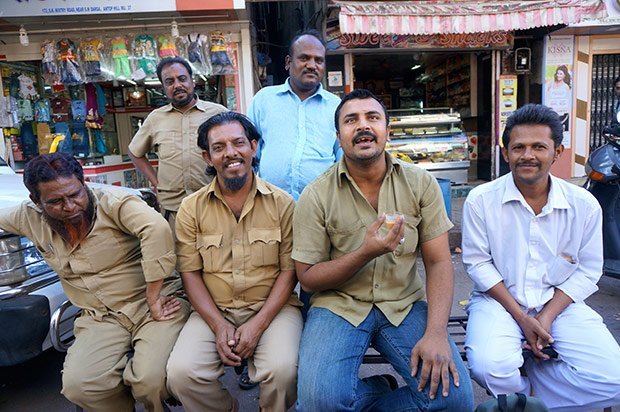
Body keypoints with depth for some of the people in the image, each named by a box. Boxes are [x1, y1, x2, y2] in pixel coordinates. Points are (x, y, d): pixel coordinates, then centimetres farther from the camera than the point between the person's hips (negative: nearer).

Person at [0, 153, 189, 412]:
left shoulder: (112, 201, -12)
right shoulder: (31, 218, 7)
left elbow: (157, 227, -30)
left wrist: (153, 297, -29)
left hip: (156, 304, -4)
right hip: (102, 318, 5)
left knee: (151, 379, -28)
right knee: (77, 385, -22)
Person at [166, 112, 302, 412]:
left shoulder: (282, 203, -2)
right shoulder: (191, 208, 3)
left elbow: (289, 269, -3)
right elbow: (190, 272, 2)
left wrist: (258, 324, -12)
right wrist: (219, 325, -10)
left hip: (272, 308, -1)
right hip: (213, 311, 2)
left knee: (282, 369, -28)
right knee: (180, 373, -22)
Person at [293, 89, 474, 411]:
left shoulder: (421, 184, -2)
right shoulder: (316, 197, -7)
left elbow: (438, 263, -2)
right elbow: (307, 278, -6)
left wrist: (436, 333, -17)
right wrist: (366, 252, -22)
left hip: (405, 304, 2)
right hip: (340, 304, -1)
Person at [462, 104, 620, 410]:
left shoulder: (584, 205, -2)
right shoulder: (481, 200, -9)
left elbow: (587, 270, 2)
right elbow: (478, 262, -7)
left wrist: (547, 316, -12)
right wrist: (521, 317, -13)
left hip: (559, 304, 3)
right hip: (499, 301, -2)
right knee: (489, 368, -29)